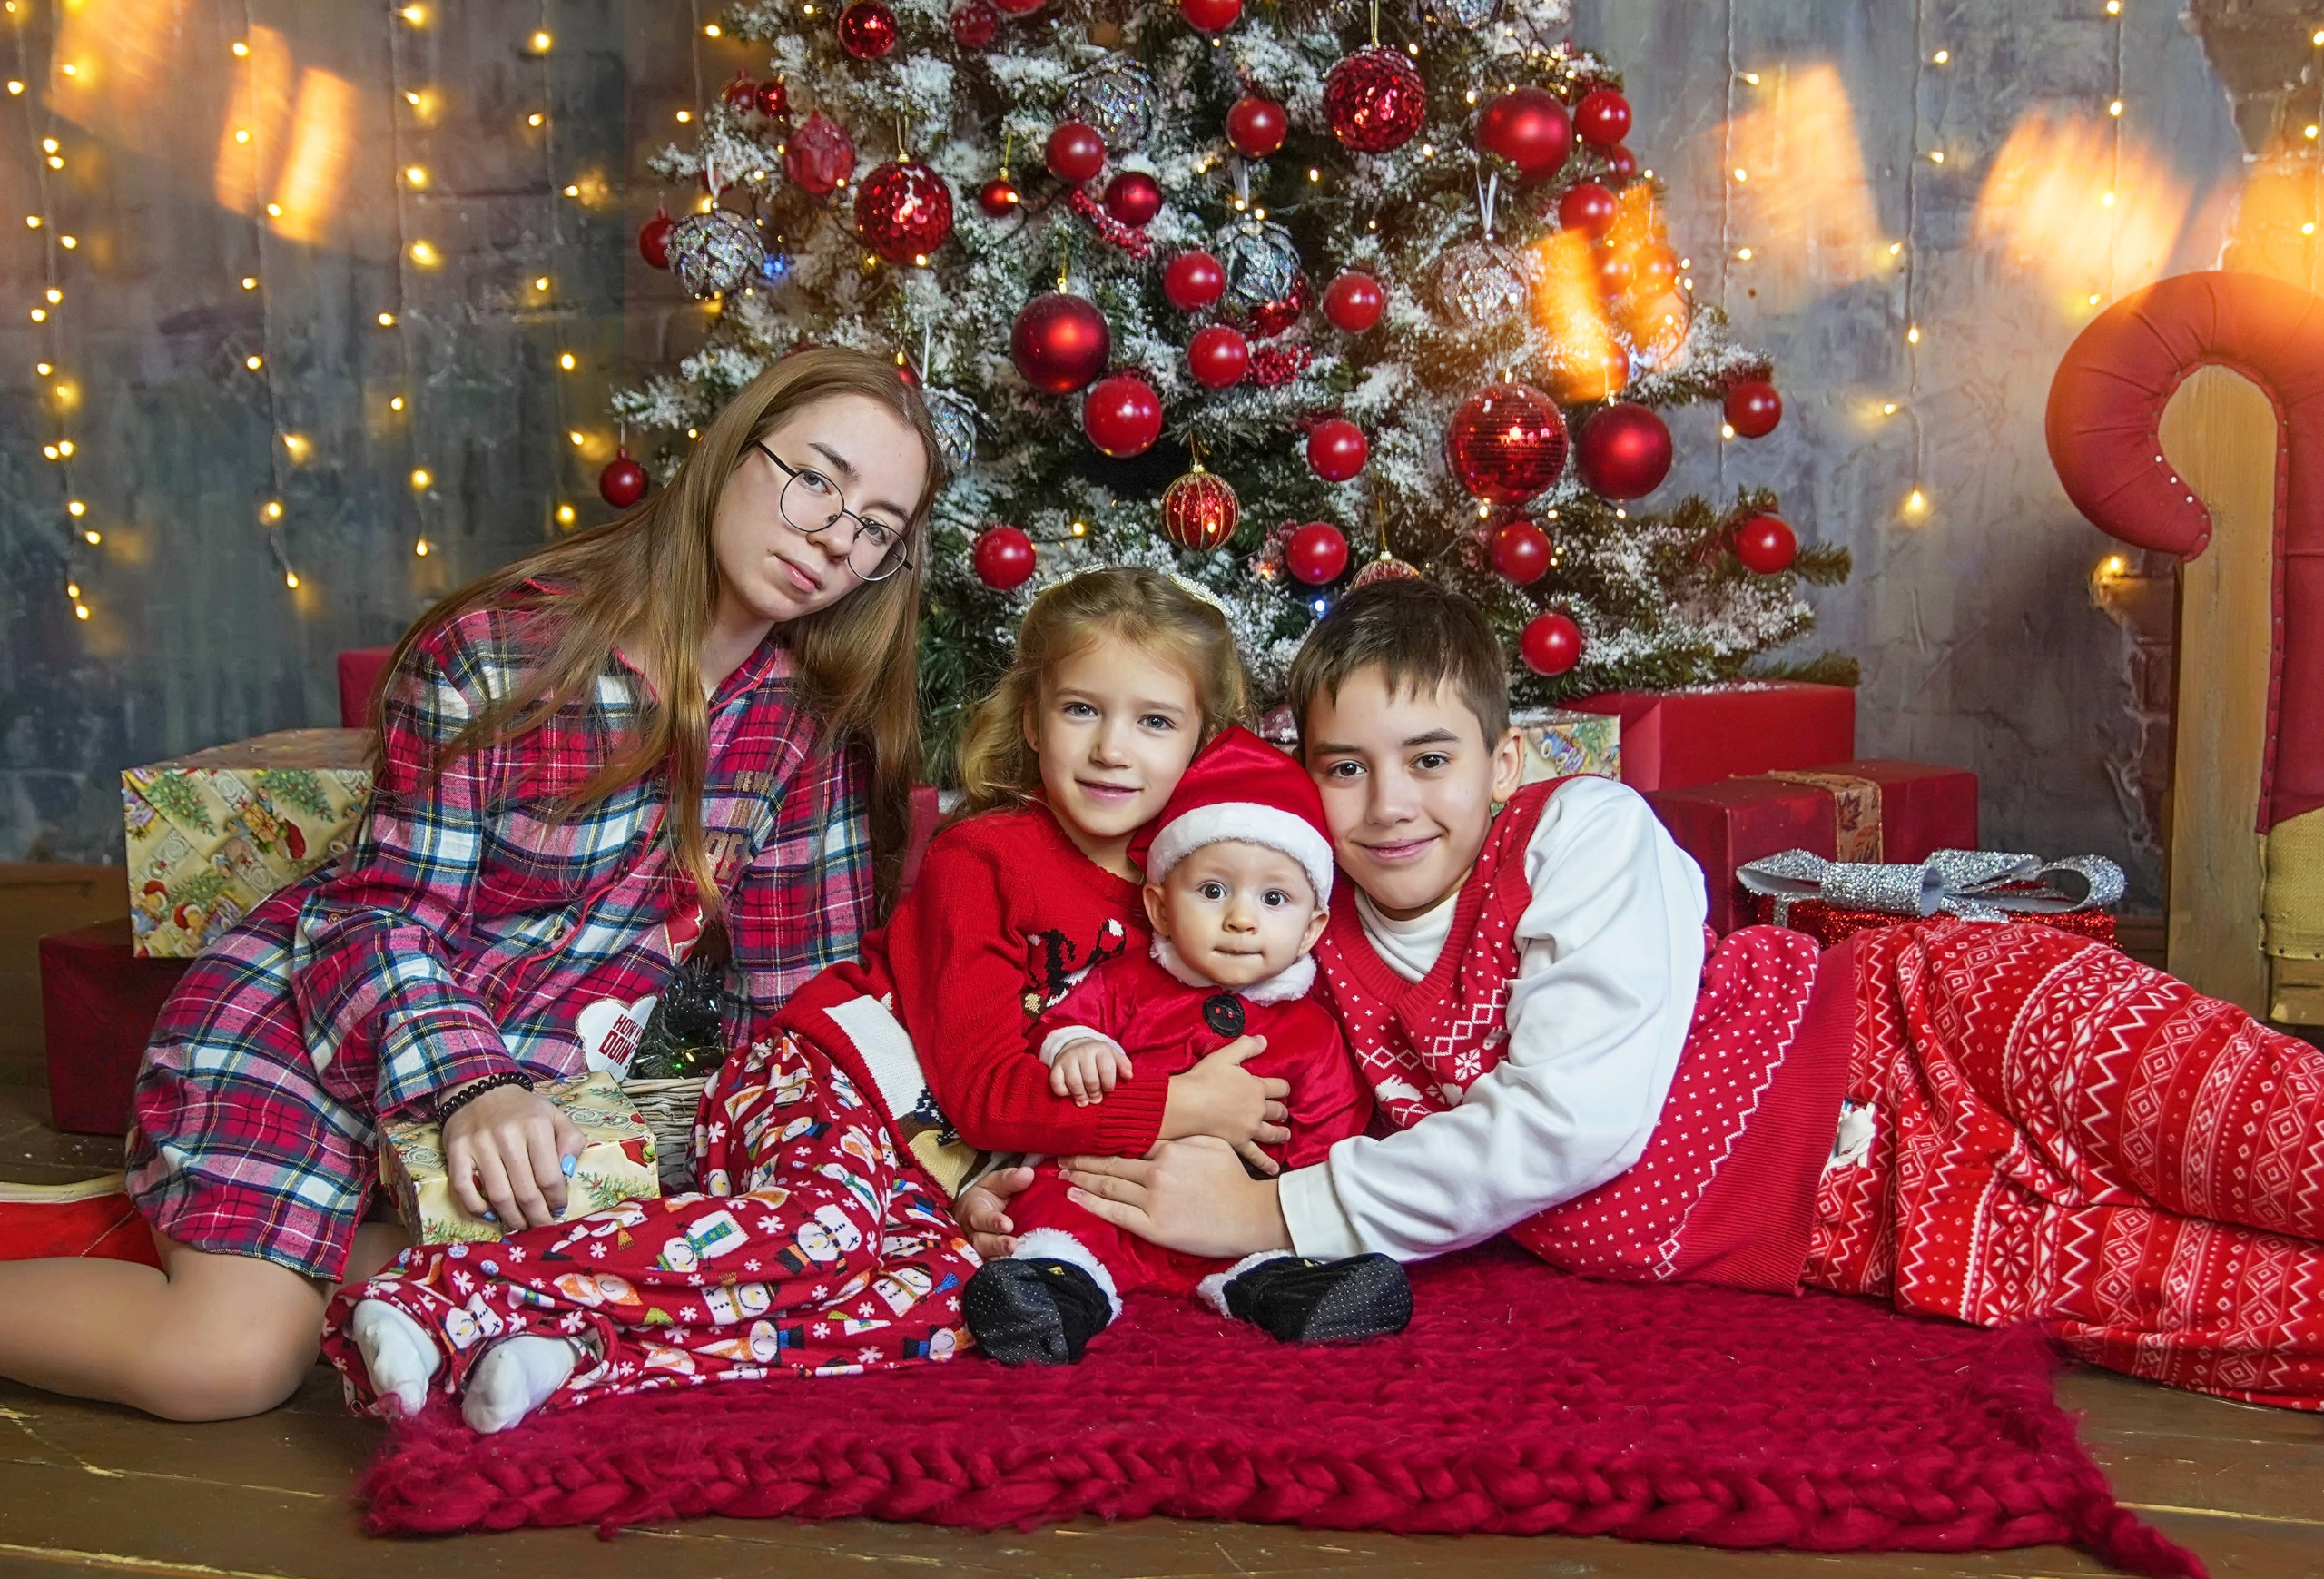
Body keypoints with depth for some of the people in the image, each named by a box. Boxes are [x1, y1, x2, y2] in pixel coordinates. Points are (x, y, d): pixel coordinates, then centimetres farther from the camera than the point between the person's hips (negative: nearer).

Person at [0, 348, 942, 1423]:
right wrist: (468, 1088, -33)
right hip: (311, 1012, -5)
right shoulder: (495, 652, -20)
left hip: (533, 1076, 5)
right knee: (231, 1364, -19)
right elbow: (391, 914, -18)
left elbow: (798, 977, -2)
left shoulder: (815, 715, -7)